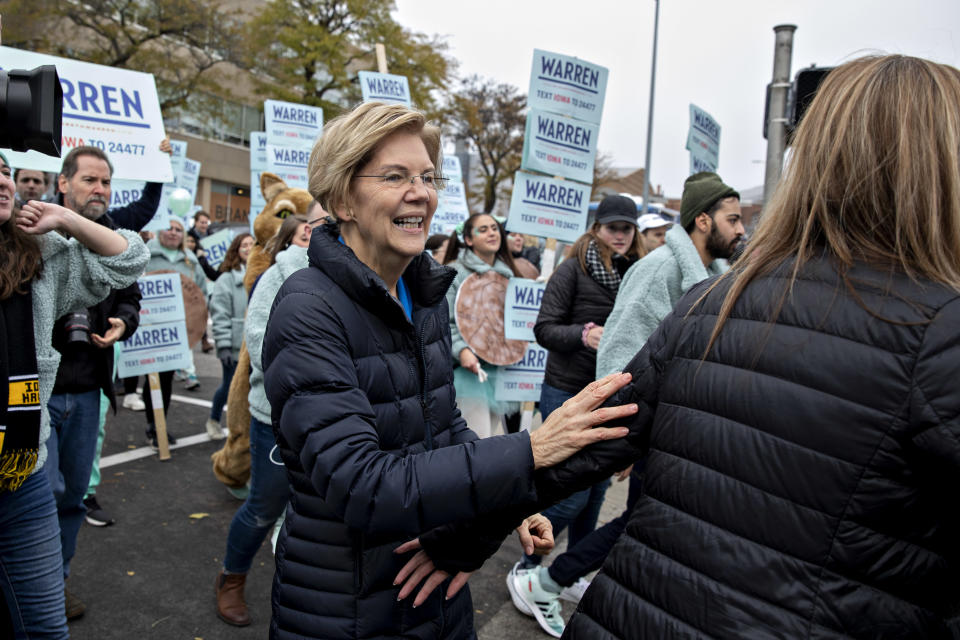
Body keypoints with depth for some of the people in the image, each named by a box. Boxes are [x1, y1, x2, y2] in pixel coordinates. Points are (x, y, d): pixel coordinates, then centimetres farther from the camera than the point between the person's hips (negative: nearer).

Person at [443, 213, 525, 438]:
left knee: (489, 434, 13)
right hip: (471, 370, -6)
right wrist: (461, 350, -24)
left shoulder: (508, 274, 15)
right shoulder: (455, 272, -5)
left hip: (503, 369, 6)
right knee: (478, 441, -10)